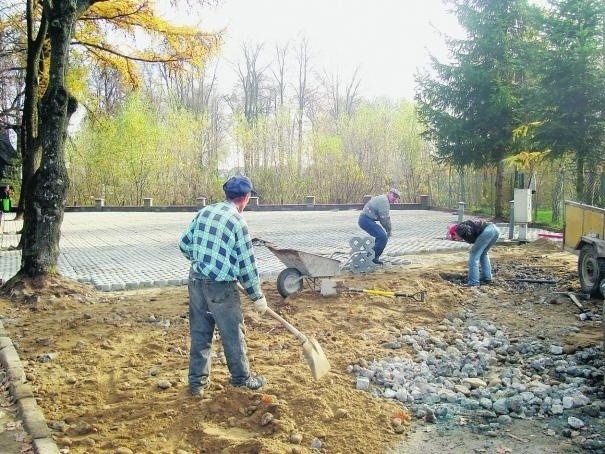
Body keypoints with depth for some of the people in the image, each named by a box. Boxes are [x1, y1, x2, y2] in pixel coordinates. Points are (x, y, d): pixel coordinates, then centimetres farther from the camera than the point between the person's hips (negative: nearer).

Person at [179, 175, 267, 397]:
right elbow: (247, 264, -11)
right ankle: (241, 377, 27)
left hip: (196, 281, 6)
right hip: (220, 287, -6)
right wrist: (257, 296, 0)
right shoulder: (238, 222, -14)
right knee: (233, 333, 11)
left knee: (199, 332, 15)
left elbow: (184, 244, 12)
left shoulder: (204, 212, 4)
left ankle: (197, 381, 22)